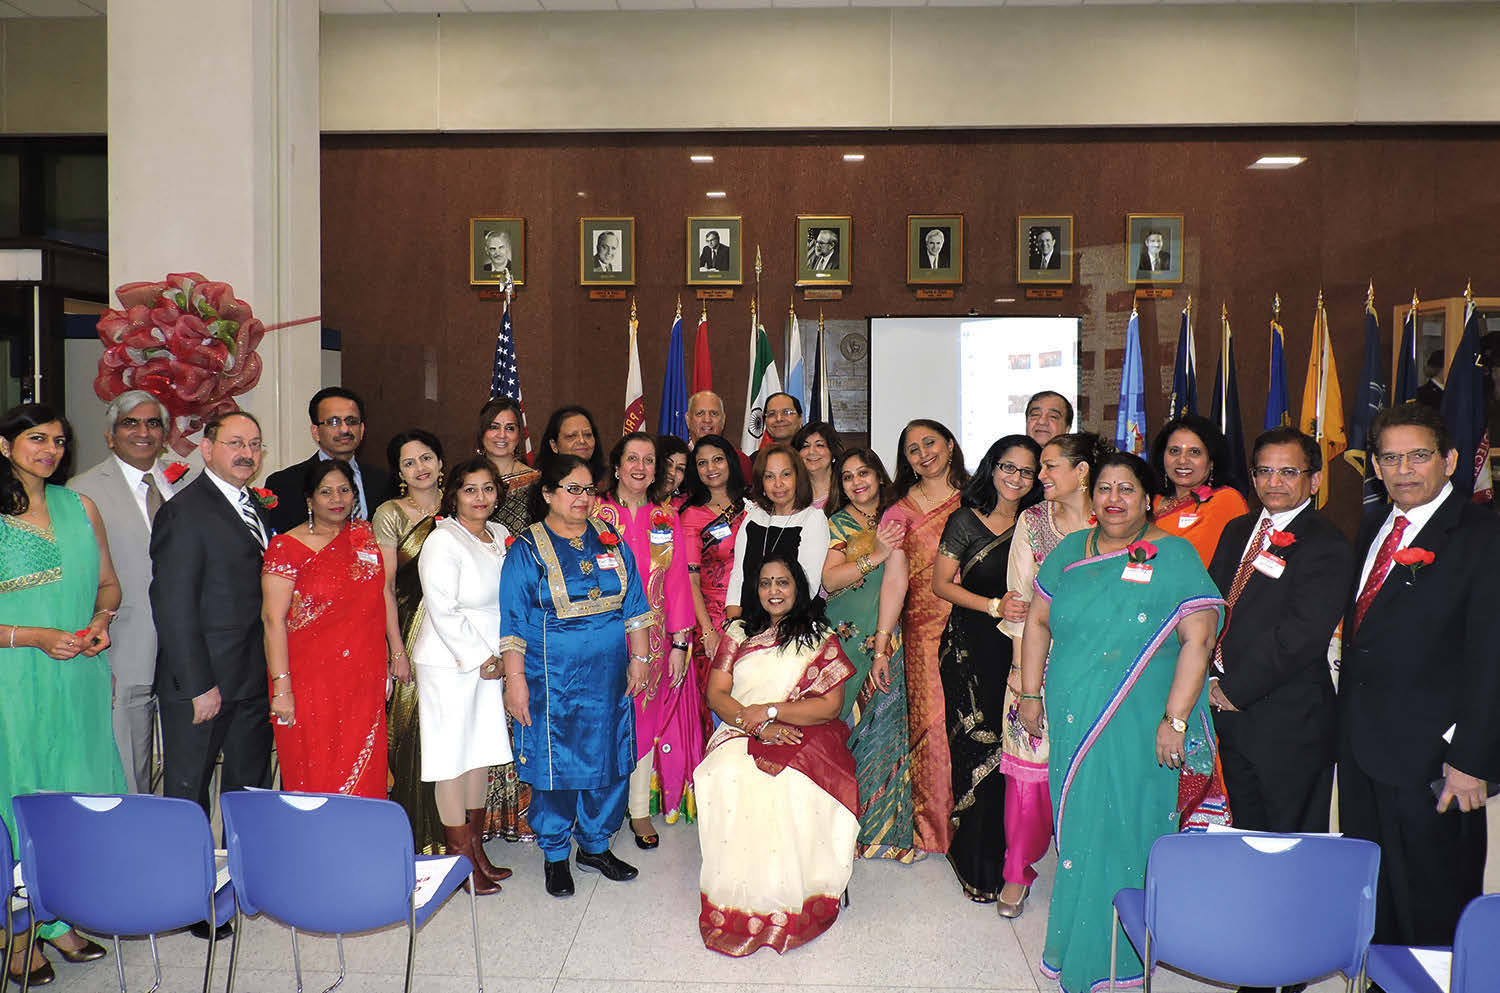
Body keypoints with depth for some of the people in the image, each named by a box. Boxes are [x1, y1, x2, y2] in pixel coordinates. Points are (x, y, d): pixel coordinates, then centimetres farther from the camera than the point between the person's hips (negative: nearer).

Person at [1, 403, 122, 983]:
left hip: (79, 680, 5)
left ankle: (63, 921, 24)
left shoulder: (81, 508, 8)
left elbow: (108, 583, 15)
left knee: (79, 795, 9)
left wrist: (100, 621, -4)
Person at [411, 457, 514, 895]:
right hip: (450, 664, -7)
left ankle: (477, 849, 23)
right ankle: (461, 859, 10)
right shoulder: (442, 542, -14)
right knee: (454, 757, 0)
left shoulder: (501, 534, 9)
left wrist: (500, 655, 8)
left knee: (481, 753, 12)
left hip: (490, 661, 7)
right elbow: (444, 612, -18)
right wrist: (481, 658, -13)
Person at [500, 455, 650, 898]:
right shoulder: (527, 550, -5)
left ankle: (595, 844, 29)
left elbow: (633, 604, 10)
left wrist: (638, 657, 5)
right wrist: (515, 680, -11)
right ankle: (555, 855, 22)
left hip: (608, 676, 4)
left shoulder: (610, 540, 6)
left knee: (608, 758, 11)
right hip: (552, 679, -4)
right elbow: (513, 622, -6)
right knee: (556, 764, 3)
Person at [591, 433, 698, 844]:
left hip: (654, 637, 3)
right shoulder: (596, 512, -3)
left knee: (645, 718, 9)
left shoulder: (666, 517, 6)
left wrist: (680, 643, 2)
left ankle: (640, 810, 21)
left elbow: (678, 581, 5)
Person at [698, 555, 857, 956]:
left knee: (793, 787, -35)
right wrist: (756, 725, -11)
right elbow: (716, 693, 7)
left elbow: (830, 705, -1)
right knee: (730, 777, -32)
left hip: (805, 738, -2)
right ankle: (737, 903, -20)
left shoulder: (821, 638, 8)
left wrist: (770, 711, -11)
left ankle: (785, 905, -18)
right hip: (740, 732, 2)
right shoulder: (738, 633, 16)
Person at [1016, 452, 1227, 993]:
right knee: (1078, 831, 13)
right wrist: (1030, 694, 7)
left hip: (1138, 731, -4)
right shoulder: (1070, 551, 7)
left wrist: (1174, 721, -17)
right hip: (1071, 722, 4)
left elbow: (1197, 640, -12)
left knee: (1126, 832, 5)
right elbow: (1038, 622, 13)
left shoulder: (1175, 557, -6)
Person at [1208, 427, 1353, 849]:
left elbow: (1301, 636, -20)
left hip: (1289, 722, -6)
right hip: (1231, 713, 7)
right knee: (1245, 832, 18)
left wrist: (1235, 689, -16)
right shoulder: (1237, 531, 12)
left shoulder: (1328, 548, -11)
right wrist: (1211, 678, -2)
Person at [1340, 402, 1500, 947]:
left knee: (1433, 911, 6)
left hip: (1429, 760, -7)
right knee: (1373, 902, 18)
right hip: (1361, 749, 7)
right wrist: (1347, 727, 9)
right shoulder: (1372, 533, 13)